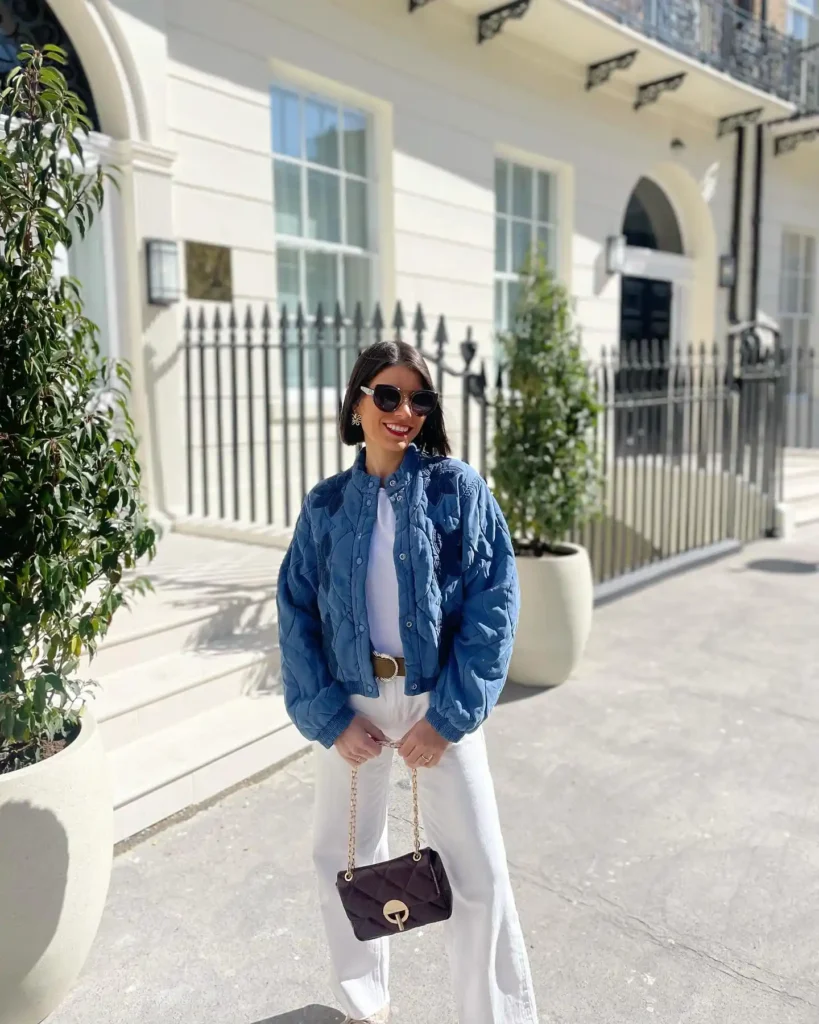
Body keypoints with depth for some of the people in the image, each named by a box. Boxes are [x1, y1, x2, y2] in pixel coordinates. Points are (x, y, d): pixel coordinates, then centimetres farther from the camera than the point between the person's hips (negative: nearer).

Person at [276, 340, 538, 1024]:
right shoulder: (327, 504, 0)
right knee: (343, 858, 15)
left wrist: (447, 716, -14)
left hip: (437, 702, -2)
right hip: (353, 702, 3)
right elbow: (297, 614, 0)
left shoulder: (458, 489, -7)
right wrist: (328, 717, -8)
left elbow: (494, 603, -10)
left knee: (479, 872, 3)